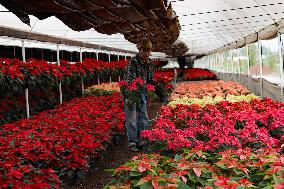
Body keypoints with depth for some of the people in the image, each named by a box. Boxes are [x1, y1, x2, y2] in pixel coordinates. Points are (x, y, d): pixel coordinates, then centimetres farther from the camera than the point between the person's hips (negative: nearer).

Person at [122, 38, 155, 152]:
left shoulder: (150, 64, 5)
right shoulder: (133, 62, -18)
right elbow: (130, 80, -25)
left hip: (142, 93, 7)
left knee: (143, 118, 12)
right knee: (131, 118, -4)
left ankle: (140, 141, 25)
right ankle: (132, 142, 6)